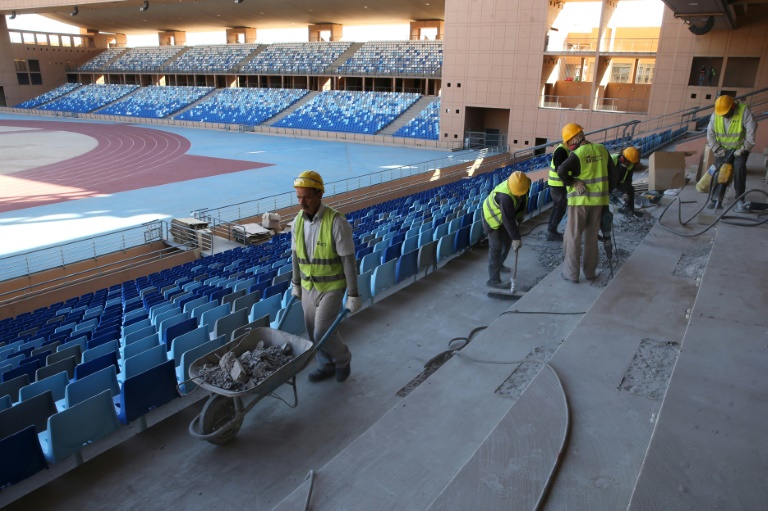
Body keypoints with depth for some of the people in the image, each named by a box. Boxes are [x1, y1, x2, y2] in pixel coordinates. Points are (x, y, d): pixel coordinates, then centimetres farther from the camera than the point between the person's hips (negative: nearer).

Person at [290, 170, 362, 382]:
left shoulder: (336, 222, -23)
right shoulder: (298, 220, -4)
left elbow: (349, 260, -20)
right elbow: (296, 254, 10)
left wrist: (353, 295, -17)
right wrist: (296, 284, 16)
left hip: (332, 287, -6)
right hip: (309, 286, 6)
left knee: (322, 332, -6)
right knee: (313, 332, 13)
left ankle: (342, 358, 24)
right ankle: (327, 365, 36)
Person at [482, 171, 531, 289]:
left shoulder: (523, 185, -18)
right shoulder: (505, 196, -41)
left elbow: (523, 203, 2)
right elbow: (508, 220, -35)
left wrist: (519, 220, 0)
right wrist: (516, 238, -29)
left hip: (503, 215, 8)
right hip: (493, 217, -8)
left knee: (507, 242, 19)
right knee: (496, 247, -7)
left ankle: (499, 265, 42)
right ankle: (493, 280, -1)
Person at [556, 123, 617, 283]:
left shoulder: (577, 154, -15)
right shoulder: (602, 150, 4)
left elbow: (561, 171, -31)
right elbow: (614, 173, 9)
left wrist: (572, 182, -16)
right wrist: (606, 190, 17)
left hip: (580, 200, -6)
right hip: (598, 200, 6)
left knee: (573, 236, 5)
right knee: (592, 237, 16)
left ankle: (571, 273, 8)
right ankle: (590, 271, 23)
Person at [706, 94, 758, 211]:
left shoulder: (744, 111, -19)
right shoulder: (715, 115, -8)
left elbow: (751, 132, -19)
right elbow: (710, 133, -1)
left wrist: (744, 149, -22)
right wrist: (717, 149, -9)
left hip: (740, 148, -3)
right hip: (722, 149, 3)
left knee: (739, 168, -21)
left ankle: (740, 199, -16)